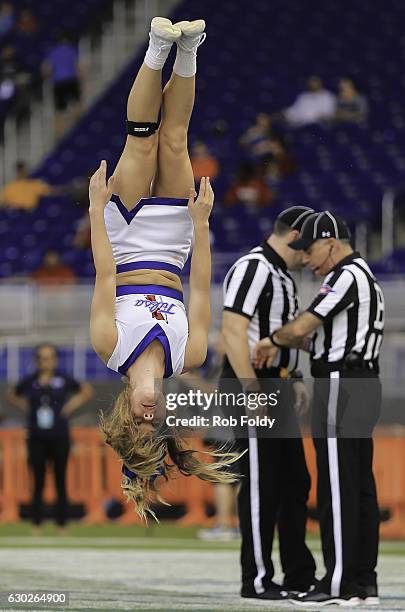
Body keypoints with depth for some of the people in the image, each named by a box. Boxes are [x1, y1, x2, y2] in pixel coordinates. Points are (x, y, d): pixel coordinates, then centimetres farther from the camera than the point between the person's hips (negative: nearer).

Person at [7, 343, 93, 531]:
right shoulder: (30, 382, 1)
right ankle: (36, 527, 6)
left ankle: (61, 526, 9)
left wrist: (73, 404, -1)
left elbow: (87, 391, 11)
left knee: (60, 484, 4)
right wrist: (25, 406, 3)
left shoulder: (63, 380, -2)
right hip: (37, 440, 0)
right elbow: (12, 395, 18)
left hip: (59, 439, 0)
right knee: (38, 484, 2)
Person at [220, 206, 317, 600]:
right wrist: (253, 391, -25)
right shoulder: (252, 268, -13)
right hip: (250, 387, -10)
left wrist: (294, 380, 16)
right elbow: (233, 331, -21)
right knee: (260, 486, -6)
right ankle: (257, 580, -1)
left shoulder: (283, 275, 18)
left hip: (276, 389, 10)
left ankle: (299, 575, 20)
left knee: (294, 482, 13)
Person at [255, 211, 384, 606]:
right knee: (360, 487, 9)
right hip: (363, 385, 10)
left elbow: (300, 327, -18)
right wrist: (284, 343, 12)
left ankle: (339, 584, -9)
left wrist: (273, 339, 2)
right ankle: (364, 582, 11)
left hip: (341, 388, -10)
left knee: (337, 488, -9)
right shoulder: (365, 276, 20)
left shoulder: (346, 276, -13)